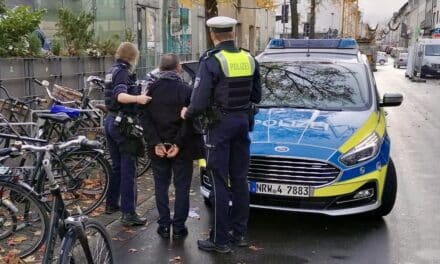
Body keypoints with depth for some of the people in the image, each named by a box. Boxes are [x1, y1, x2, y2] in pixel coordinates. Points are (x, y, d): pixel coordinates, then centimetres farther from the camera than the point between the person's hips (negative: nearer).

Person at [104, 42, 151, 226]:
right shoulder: (123, 72, -14)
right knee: (128, 170, -8)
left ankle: (111, 204, 30)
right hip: (124, 125, -10)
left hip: (111, 121, 10)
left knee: (117, 166, 20)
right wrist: (137, 98, -50)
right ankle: (128, 214, -8)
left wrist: (138, 94, 45)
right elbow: (120, 95, -31)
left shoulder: (112, 70, 15)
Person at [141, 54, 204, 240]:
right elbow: (189, 120, -14)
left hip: (158, 147, 3)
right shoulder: (185, 90, -8)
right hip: (182, 147, -2)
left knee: (161, 186, 12)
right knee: (182, 187, 6)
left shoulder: (151, 90, 1)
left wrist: (155, 143, -7)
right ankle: (178, 227, 8)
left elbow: (145, 119, -5)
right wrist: (179, 144, -12)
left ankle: (164, 226, 14)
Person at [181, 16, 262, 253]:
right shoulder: (249, 59, 5)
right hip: (243, 121, 6)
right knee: (240, 179, 14)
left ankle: (220, 240, 6)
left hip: (221, 124, -6)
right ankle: (240, 233, 23)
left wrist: (187, 113, 1)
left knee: (220, 182, 0)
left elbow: (199, 102, -18)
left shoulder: (211, 61, -14)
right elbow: (256, 96, 12)